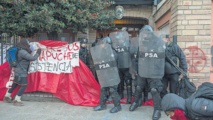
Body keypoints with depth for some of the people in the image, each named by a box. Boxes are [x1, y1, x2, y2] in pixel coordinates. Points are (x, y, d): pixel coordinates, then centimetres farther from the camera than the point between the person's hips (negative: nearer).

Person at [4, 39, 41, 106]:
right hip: (21, 72, -10)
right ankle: (16, 100, 0)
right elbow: (33, 58, -23)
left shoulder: (22, 51, 7)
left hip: (19, 72, 10)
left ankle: (7, 97, 32)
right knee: (24, 85, -6)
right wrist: (38, 53, -8)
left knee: (15, 84, 19)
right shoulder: (23, 52, -22)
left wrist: (30, 51, 9)